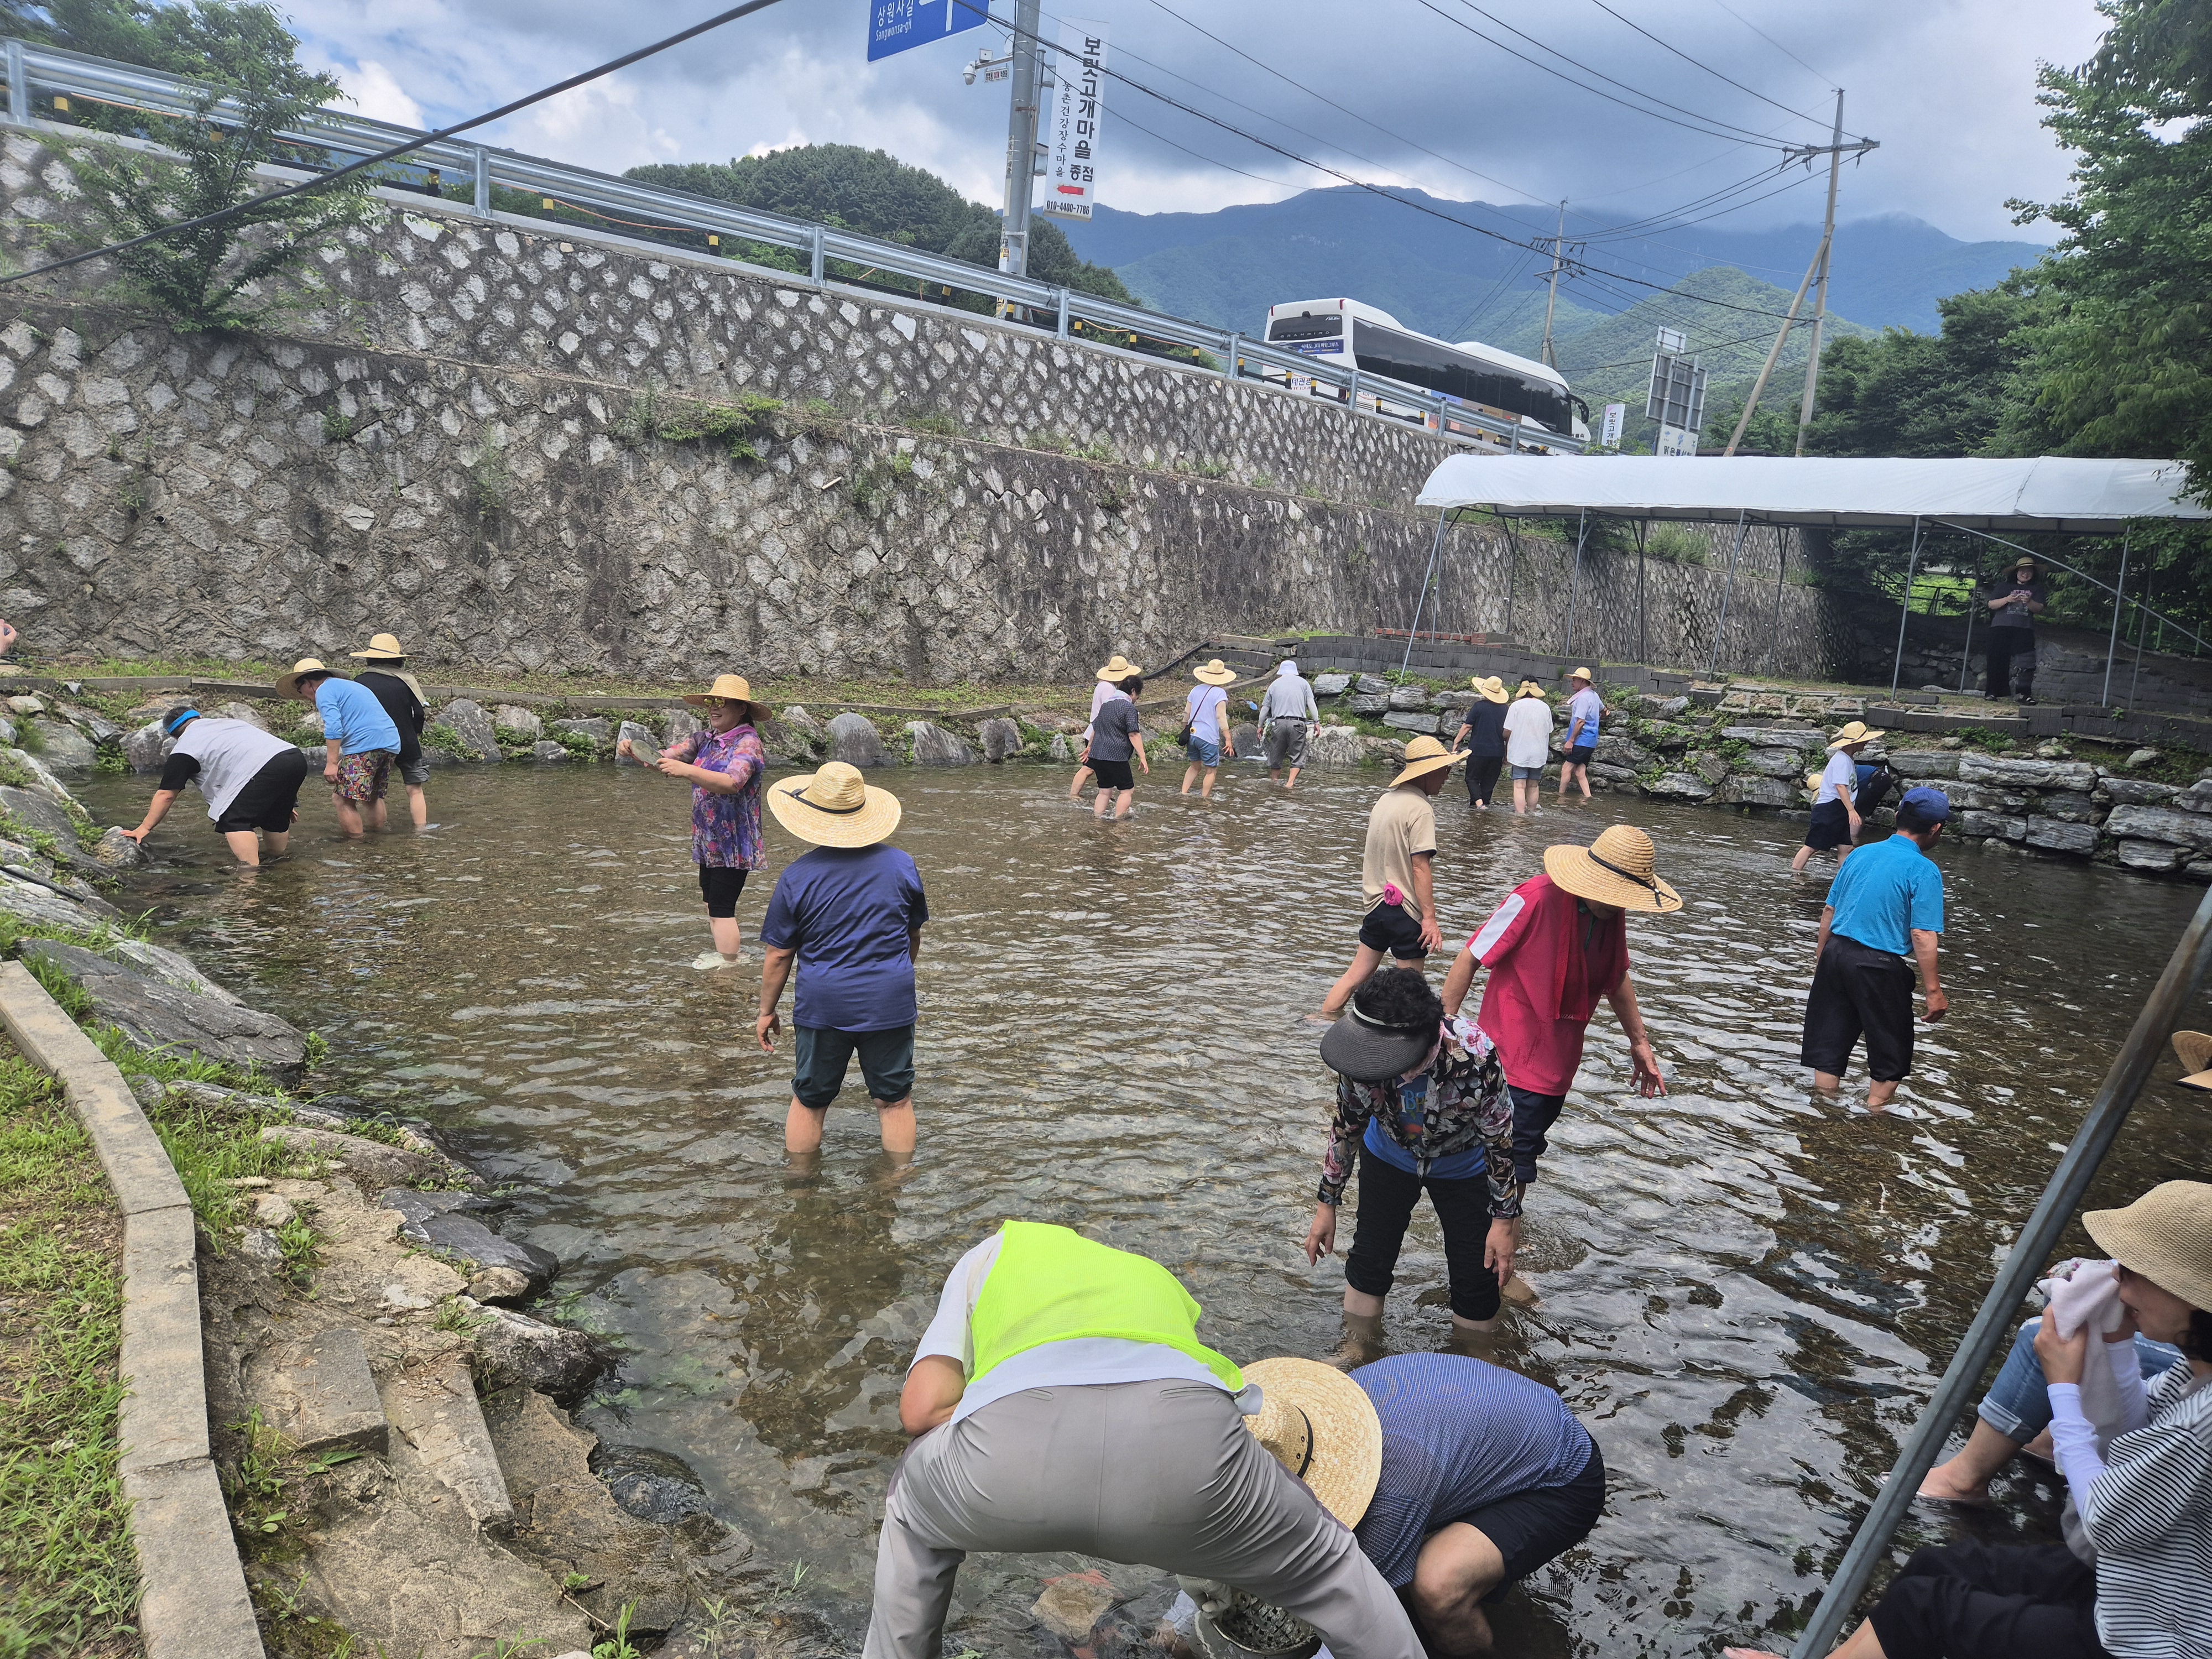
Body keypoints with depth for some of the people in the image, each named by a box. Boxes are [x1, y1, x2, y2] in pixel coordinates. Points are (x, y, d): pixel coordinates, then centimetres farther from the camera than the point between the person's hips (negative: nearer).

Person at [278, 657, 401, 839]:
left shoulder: (324, 690, 1)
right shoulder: (351, 686, 30)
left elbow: (333, 727, -14)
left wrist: (332, 763, -15)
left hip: (364, 746, -9)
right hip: (392, 744, 9)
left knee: (343, 800, -5)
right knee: (374, 797, 22)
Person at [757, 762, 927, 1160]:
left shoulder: (797, 876, -9)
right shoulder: (900, 865, -3)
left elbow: (778, 955, -5)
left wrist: (766, 1011, 9)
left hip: (822, 1006, -1)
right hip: (891, 1004, 1)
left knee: (809, 1101, 16)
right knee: (895, 1100, 13)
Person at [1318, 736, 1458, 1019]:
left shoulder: (1386, 798, 9)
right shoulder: (1420, 808, -17)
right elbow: (1420, 867, -20)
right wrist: (1430, 918, -18)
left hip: (1377, 902, 8)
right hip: (1406, 911, -8)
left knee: (1356, 975, 16)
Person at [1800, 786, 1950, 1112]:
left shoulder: (1862, 854, 6)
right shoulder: (1924, 871, -12)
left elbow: (1828, 911, 11)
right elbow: (1922, 936, -17)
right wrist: (1933, 990, -11)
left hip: (1836, 953, 6)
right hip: (1879, 966, -6)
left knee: (1830, 1045, 14)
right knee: (1890, 1052, 14)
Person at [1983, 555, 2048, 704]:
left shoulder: (2037, 588, 15)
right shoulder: (2005, 586, 15)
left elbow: (2040, 609, 3)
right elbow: (1991, 604, 6)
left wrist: (2029, 602, -17)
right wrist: (2007, 599, -11)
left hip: (2024, 630, 0)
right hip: (2001, 628, 0)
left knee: (2026, 663, -10)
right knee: (1997, 660, -2)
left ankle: (2025, 693, -10)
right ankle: (1991, 692, 3)